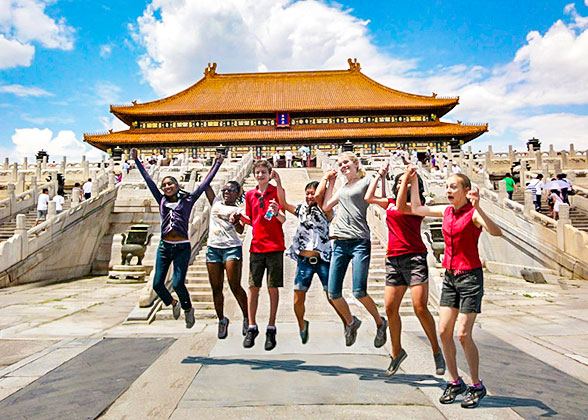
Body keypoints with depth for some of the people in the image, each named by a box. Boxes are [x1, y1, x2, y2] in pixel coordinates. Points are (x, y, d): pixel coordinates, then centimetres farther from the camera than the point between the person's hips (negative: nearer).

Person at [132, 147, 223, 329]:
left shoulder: (187, 201, 4)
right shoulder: (162, 201, 12)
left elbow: (204, 184, 4)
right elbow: (149, 181, 13)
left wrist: (217, 164, 4)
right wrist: (136, 160, 15)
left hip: (182, 247, -3)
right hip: (164, 246, 4)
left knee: (178, 283, -12)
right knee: (157, 284, 0)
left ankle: (188, 309, 17)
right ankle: (173, 303, 30)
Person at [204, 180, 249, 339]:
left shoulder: (239, 210, 5)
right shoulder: (216, 203, 17)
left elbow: (240, 230, -10)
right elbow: (206, 185, 14)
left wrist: (235, 221, -30)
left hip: (232, 248, -4)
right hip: (212, 248, 4)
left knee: (235, 286, -8)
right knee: (216, 288, 6)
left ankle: (247, 318, 7)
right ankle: (221, 320, 20)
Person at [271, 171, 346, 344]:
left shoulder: (325, 211, 0)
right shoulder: (302, 210, 13)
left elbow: (319, 197, -19)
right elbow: (283, 203, 7)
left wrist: (326, 179, -14)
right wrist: (278, 182, 3)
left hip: (323, 260, -3)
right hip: (304, 261, 4)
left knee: (333, 297, -2)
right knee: (298, 300, 6)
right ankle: (302, 325, 34)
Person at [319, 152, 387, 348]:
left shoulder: (366, 181, 5)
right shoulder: (342, 188, 23)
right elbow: (326, 206, 23)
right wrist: (330, 182, 25)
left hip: (359, 242, -6)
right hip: (340, 242, 6)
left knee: (359, 292, -10)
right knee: (333, 293, 3)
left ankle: (380, 323, 18)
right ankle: (351, 322, 29)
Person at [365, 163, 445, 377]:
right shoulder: (390, 203, 16)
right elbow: (368, 197, 16)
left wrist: (409, 177, -12)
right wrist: (379, 175, 21)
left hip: (414, 257, -5)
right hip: (393, 259, 6)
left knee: (420, 308, -9)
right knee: (390, 308, 5)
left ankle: (436, 351, 14)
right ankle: (397, 352, 24)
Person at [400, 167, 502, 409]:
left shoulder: (473, 213, -11)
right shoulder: (446, 211, 8)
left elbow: (496, 232, -29)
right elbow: (416, 209, 19)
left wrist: (477, 208, -39)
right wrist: (413, 182, 18)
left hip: (470, 276, -6)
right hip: (450, 276, 6)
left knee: (463, 334, -4)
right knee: (444, 331, 5)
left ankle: (476, 386, 17)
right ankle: (455, 382, 21)